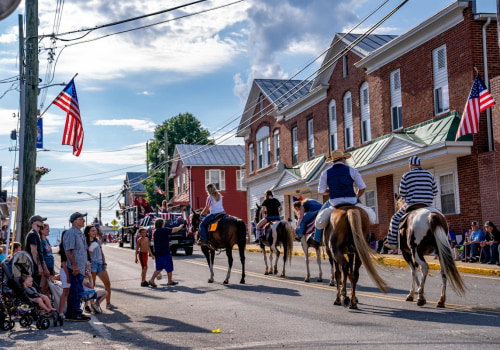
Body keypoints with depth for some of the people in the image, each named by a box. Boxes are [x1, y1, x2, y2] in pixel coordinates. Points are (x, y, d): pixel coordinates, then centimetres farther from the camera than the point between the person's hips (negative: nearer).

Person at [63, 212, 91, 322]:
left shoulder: (80, 233, 18)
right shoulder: (71, 233, -12)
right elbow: (69, 251, -18)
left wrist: (86, 263, 21)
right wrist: (74, 266, -22)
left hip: (81, 267, 10)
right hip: (75, 267, -10)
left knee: (74, 291, 13)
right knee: (78, 291, -8)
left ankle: (70, 313, 19)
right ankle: (76, 314, -3)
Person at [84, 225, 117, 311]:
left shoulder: (98, 241, 14)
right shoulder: (85, 242, -4)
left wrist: (104, 263, 7)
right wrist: (91, 250, -21)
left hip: (100, 264, 6)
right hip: (92, 264, -6)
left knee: (108, 283, 0)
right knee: (91, 285, -4)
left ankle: (108, 303, 7)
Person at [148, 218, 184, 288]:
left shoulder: (155, 232, 11)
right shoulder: (164, 230, -13)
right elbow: (174, 230, -14)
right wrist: (180, 227, 6)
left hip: (157, 253, 8)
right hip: (164, 253, -8)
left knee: (159, 268, 13)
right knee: (169, 267, 7)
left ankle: (152, 280, 1)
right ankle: (170, 281, 17)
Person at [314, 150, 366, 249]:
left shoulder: (325, 173, 6)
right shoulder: (351, 170, 3)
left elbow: (321, 191, 6)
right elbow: (362, 188, 2)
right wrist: (356, 198, 19)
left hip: (334, 202, 1)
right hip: (351, 201, -1)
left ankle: (317, 240, 28)